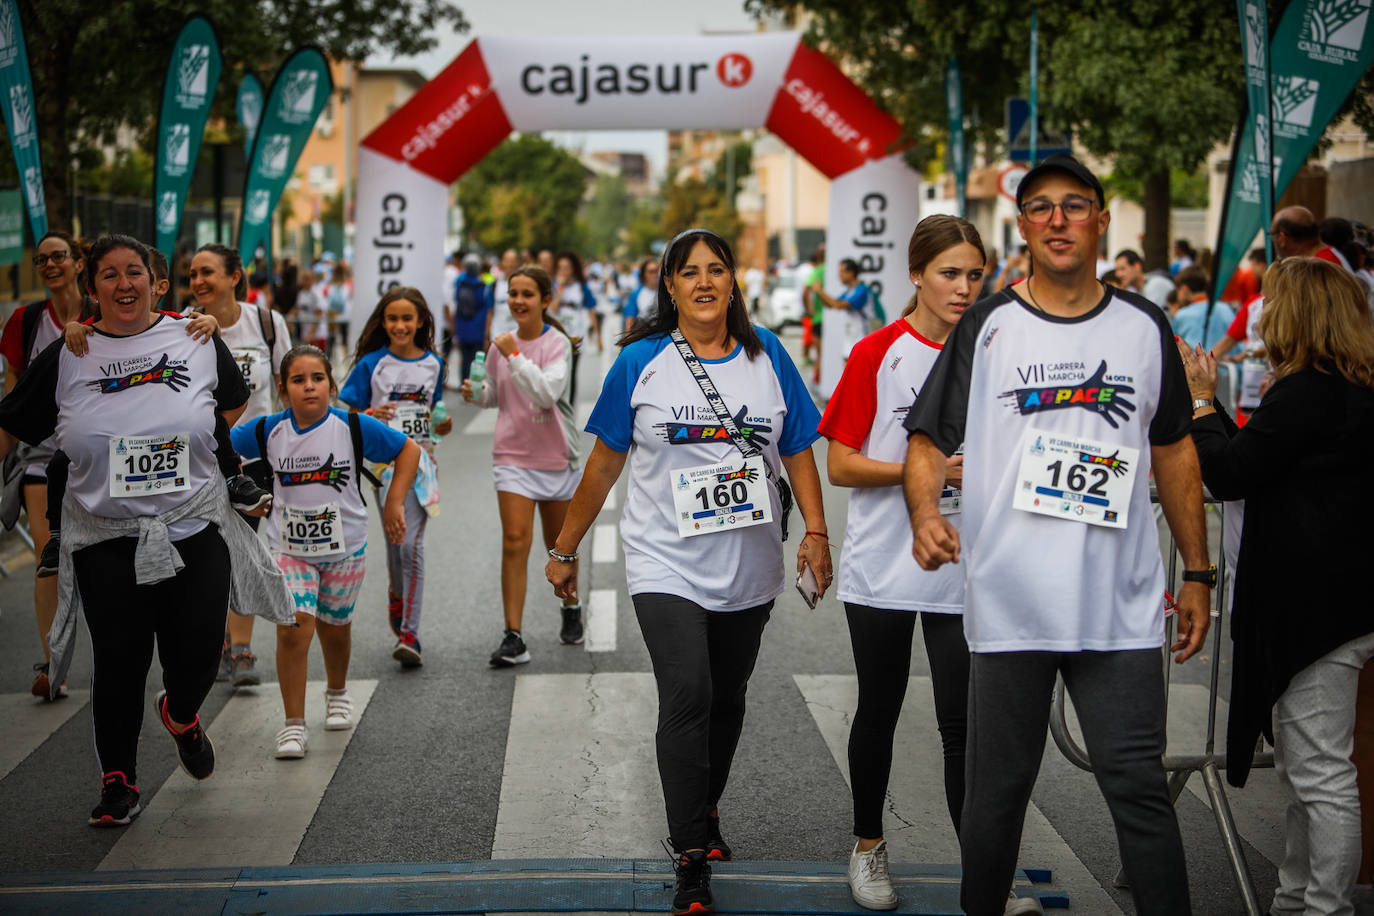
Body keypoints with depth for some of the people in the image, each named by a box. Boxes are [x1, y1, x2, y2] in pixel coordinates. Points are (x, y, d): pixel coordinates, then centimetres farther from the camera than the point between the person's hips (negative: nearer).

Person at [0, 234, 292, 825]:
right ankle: (117, 783, 20)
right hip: (107, 542, 0)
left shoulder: (199, 342, 4)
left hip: (195, 532, 1)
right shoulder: (66, 358, 3)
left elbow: (240, 417, 18)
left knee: (197, 655, 0)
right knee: (119, 661, 1)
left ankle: (180, 715, 37)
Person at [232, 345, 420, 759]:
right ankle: (294, 725, -4)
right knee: (293, 629, -15)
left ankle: (337, 692, 47)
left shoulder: (353, 427, -12)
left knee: (334, 627, 16)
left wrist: (394, 504, -5)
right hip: (288, 548, 0)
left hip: (344, 548, 1)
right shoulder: (269, 431, -9)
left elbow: (408, 449, -2)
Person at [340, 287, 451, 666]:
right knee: (394, 543, 8)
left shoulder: (433, 364, 6)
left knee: (412, 545, -10)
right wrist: (372, 417, -20)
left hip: (420, 461, 0)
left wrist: (443, 425, -6)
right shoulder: (372, 364, 0)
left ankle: (408, 634, -10)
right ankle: (398, 598, 39)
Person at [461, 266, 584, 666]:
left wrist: (515, 356, -27)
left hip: (558, 456, -2)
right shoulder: (500, 345, 3)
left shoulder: (557, 344, -10)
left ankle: (571, 609, 41)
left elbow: (547, 393, -24)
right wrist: (476, 394, -2)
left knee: (559, 543, 13)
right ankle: (514, 638, -13)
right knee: (515, 541, -12)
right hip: (513, 457, 2)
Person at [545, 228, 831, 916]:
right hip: (666, 564, -3)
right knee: (686, 698, -16)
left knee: (727, 699, 14)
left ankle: (706, 811, 37)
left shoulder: (767, 355, 4)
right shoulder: (640, 361, -2)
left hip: (748, 568, 3)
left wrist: (816, 531, -2)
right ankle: (691, 859, -10)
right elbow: (604, 463, 4)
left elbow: (798, 450, 9)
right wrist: (565, 549, 6)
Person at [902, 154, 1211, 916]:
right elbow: (928, 439, 2)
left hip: (1121, 609, 1)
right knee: (997, 789, 9)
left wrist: (1197, 573, 12)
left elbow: (1174, 454, 15)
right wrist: (926, 513, -19)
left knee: (1139, 788, -2)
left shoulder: (1145, 329, 8)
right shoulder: (987, 328, 3)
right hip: (1008, 606, -1)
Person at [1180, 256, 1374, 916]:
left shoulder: (1305, 394, -18)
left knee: (1320, 774, -3)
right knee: (1302, 768, 19)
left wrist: (1200, 402, -3)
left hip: (1315, 608, -11)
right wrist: (1211, 405, 17)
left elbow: (1228, 474, -14)